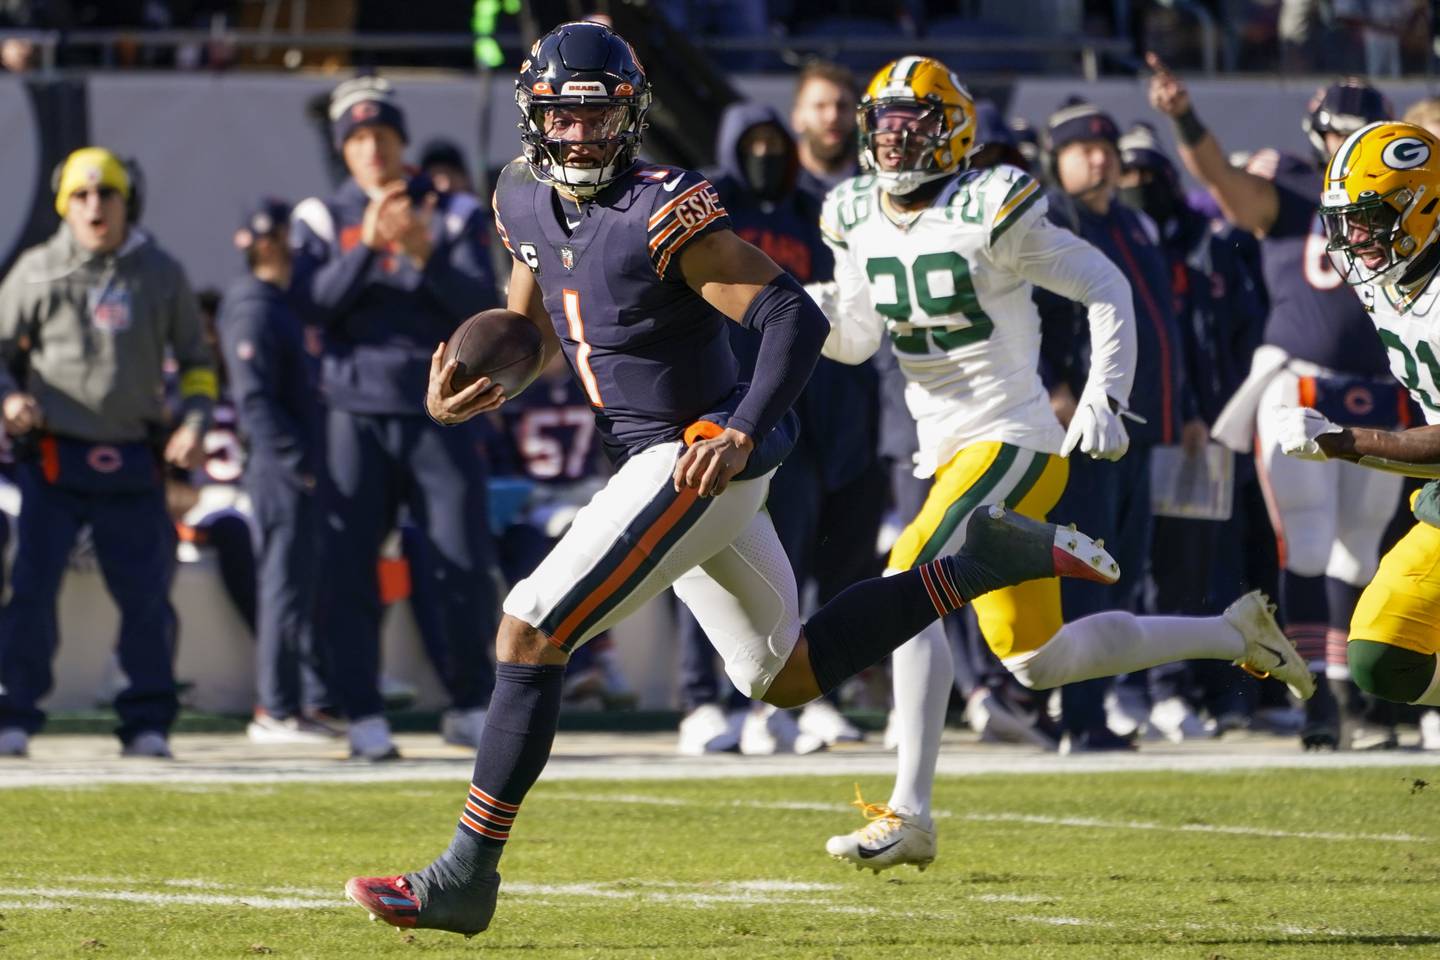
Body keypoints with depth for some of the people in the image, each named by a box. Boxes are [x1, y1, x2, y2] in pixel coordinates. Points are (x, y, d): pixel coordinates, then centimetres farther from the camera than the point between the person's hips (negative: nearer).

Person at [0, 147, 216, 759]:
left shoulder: (161, 275, 8)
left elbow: (195, 360, 16)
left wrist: (193, 422, 0)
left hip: (133, 463, 1)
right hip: (53, 457, -1)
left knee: (146, 593, 1)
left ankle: (147, 723, 11)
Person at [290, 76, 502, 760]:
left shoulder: (452, 215, 7)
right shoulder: (322, 219, 6)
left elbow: (480, 304, -5)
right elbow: (313, 305, -8)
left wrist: (424, 255, -20)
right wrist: (368, 246, -20)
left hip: (439, 414, 0)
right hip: (357, 414, 0)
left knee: (464, 568, -3)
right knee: (349, 570, -5)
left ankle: (470, 706, 11)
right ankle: (364, 718, 0)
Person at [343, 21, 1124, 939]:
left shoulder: (665, 214, -19)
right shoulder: (525, 199, 6)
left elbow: (796, 318, -22)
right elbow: (532, 329, 21)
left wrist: (744, 434, -33)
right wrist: (467, 388, 0)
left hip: (701, 458, -9)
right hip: (651, 463, 9)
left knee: (531, 631, -13)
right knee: (787, 677, 17)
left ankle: (464, 879, -8)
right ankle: (987, 561, 22)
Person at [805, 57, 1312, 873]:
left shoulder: (988, 215, -14)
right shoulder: (859, 219, 6)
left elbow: (1106, 286, -8)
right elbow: (855, 341, 12)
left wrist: (1104, 399, -16)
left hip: (1014, 445, -8)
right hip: (952, 456, 8)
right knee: (1040, 663, 13)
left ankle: (909, 816, -23)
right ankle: (1234, 633, 30)